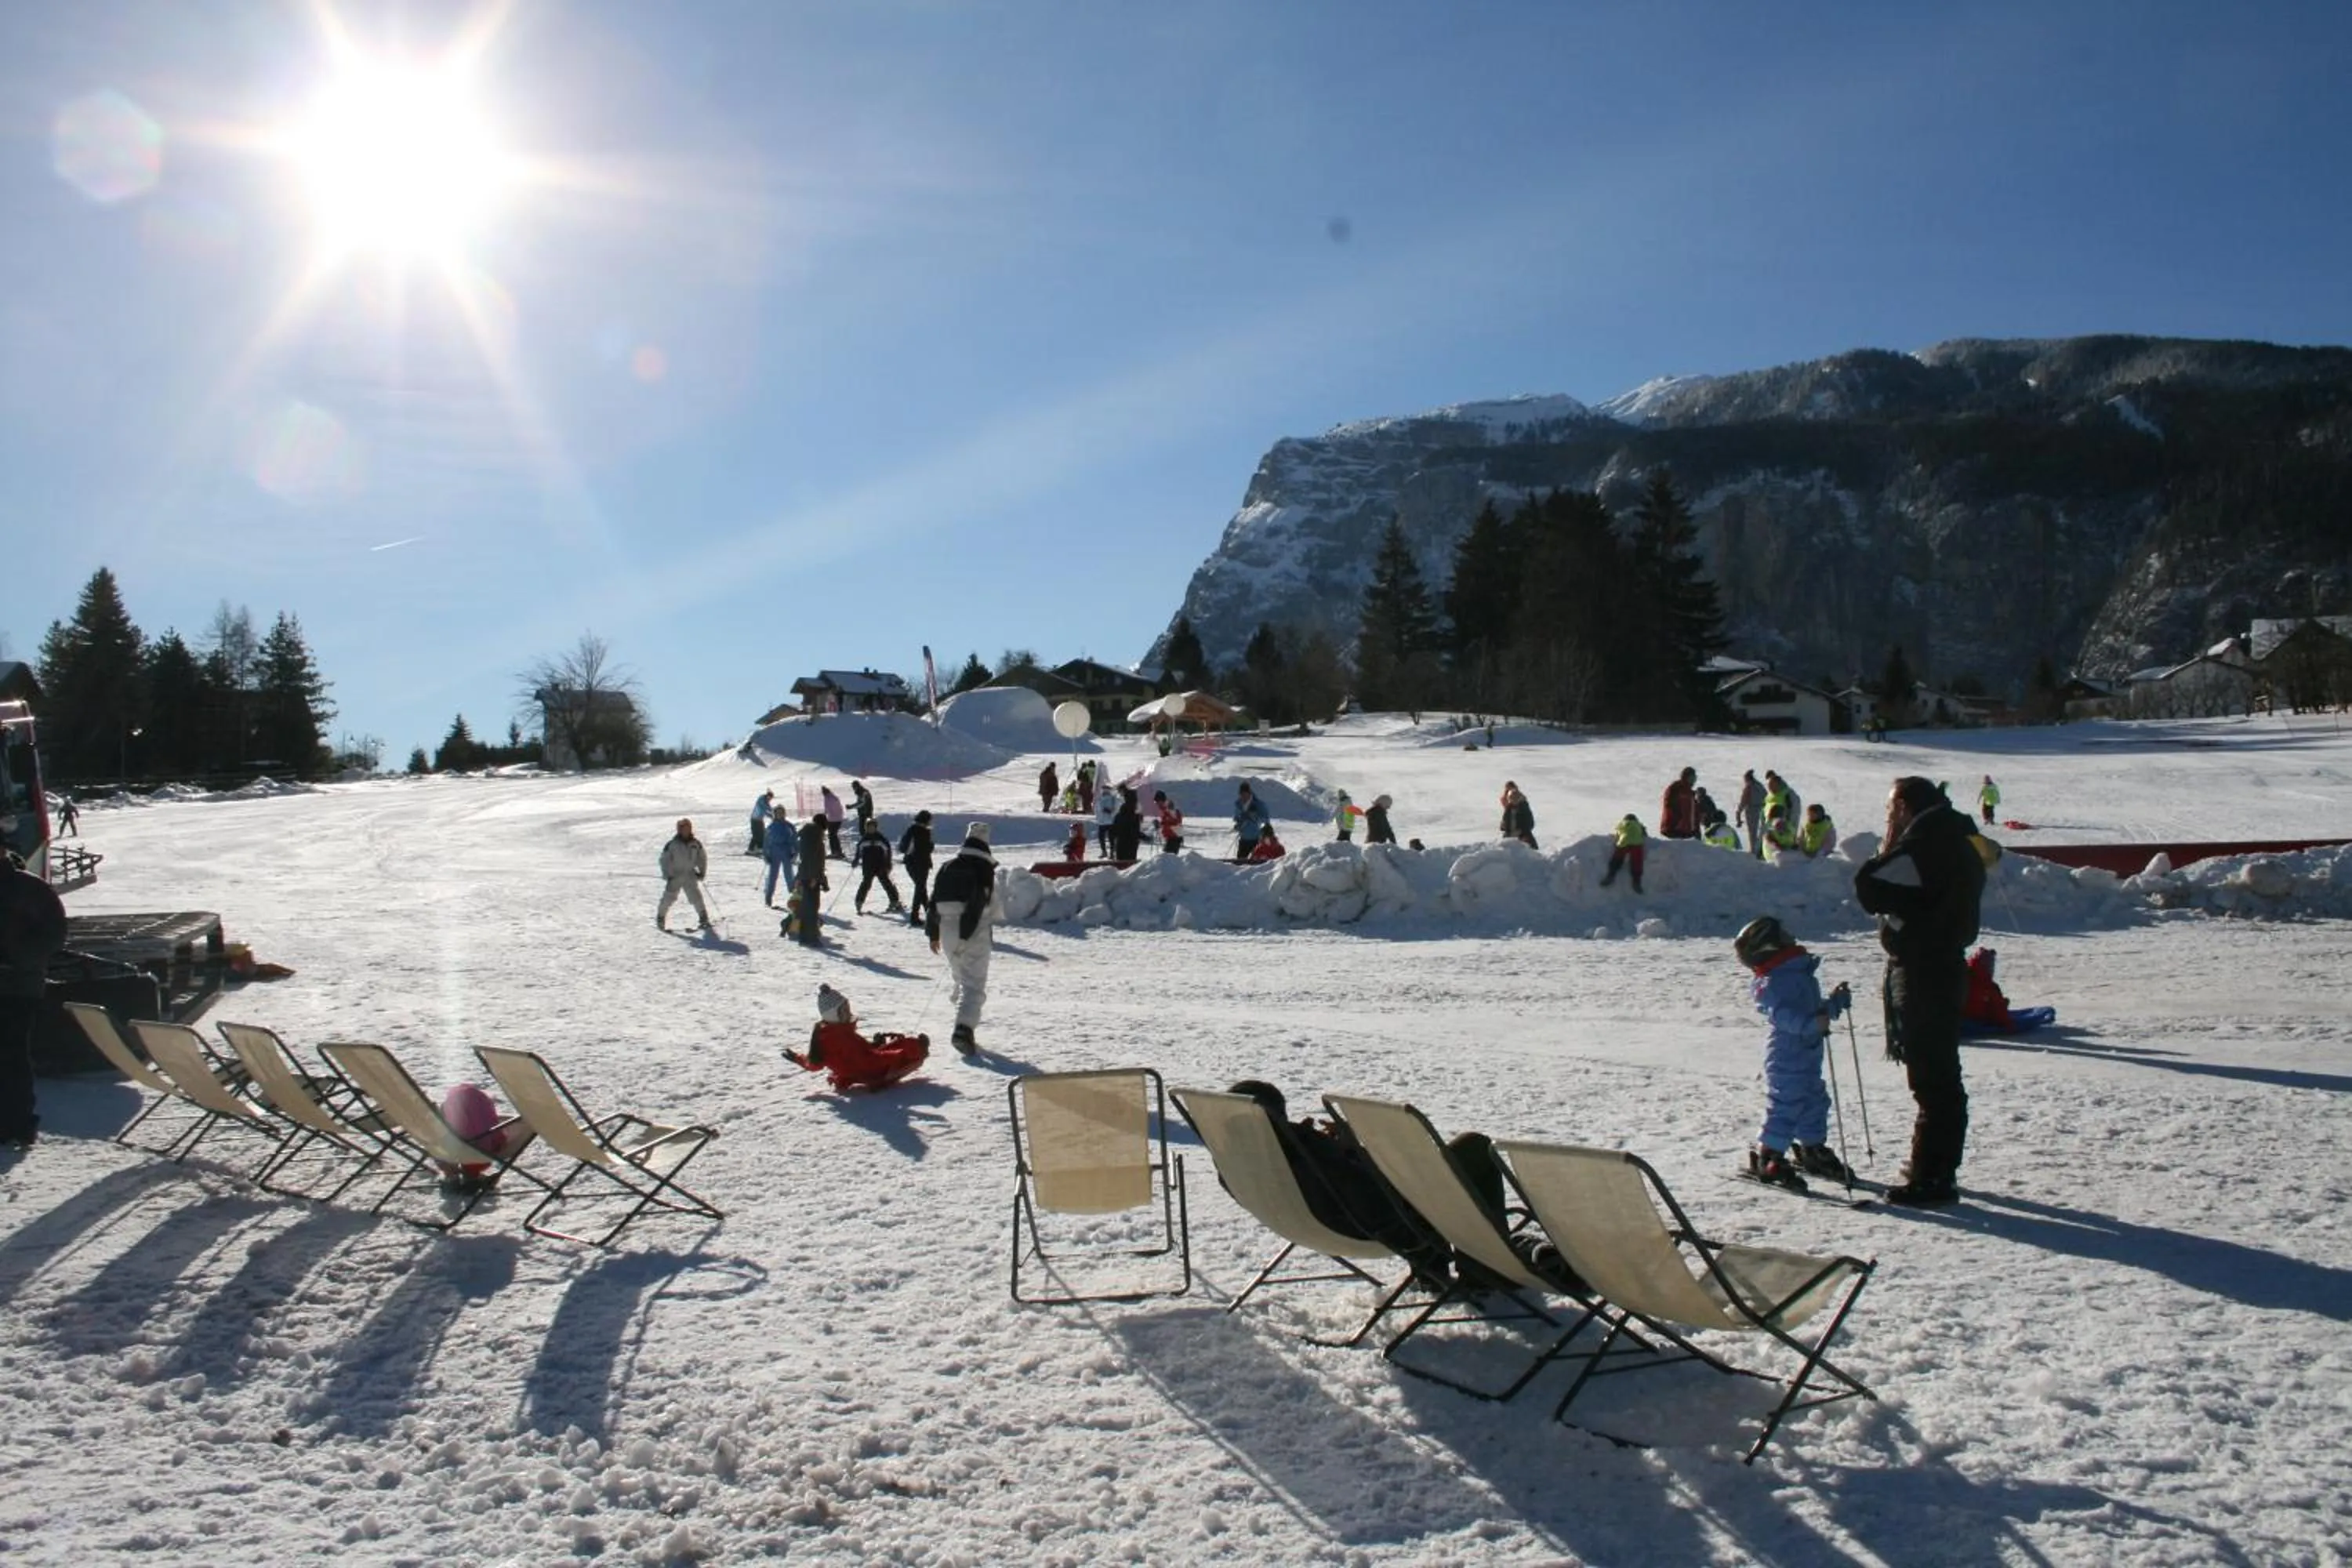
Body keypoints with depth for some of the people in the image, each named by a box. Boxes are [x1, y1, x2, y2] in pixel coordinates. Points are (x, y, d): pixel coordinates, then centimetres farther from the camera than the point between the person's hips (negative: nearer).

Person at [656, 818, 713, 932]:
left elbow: (702, 858, 13)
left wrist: (702, 872, 4)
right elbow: (664, 860, -6)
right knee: (669, 897, -1)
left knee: (696, 896, -8)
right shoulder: (672, 844, -10)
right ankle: (661, 917, 19)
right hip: (675, 875, -2)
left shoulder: (696, 843, 1)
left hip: (690, 875, 2)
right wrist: (667, 876, -9)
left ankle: (704, 918, 0)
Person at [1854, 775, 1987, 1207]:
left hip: (1921, 978, -10)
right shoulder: (1956, 844, 13)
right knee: (1941, 1076, 17)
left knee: (1931, 1079, -6)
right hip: (1945, 970, 10)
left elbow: (1870, 891, -20)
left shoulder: (1921, 847, -18)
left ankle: (1931, 1176, -1)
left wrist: (1889, 845, -7)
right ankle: (1937, 1168, 28)